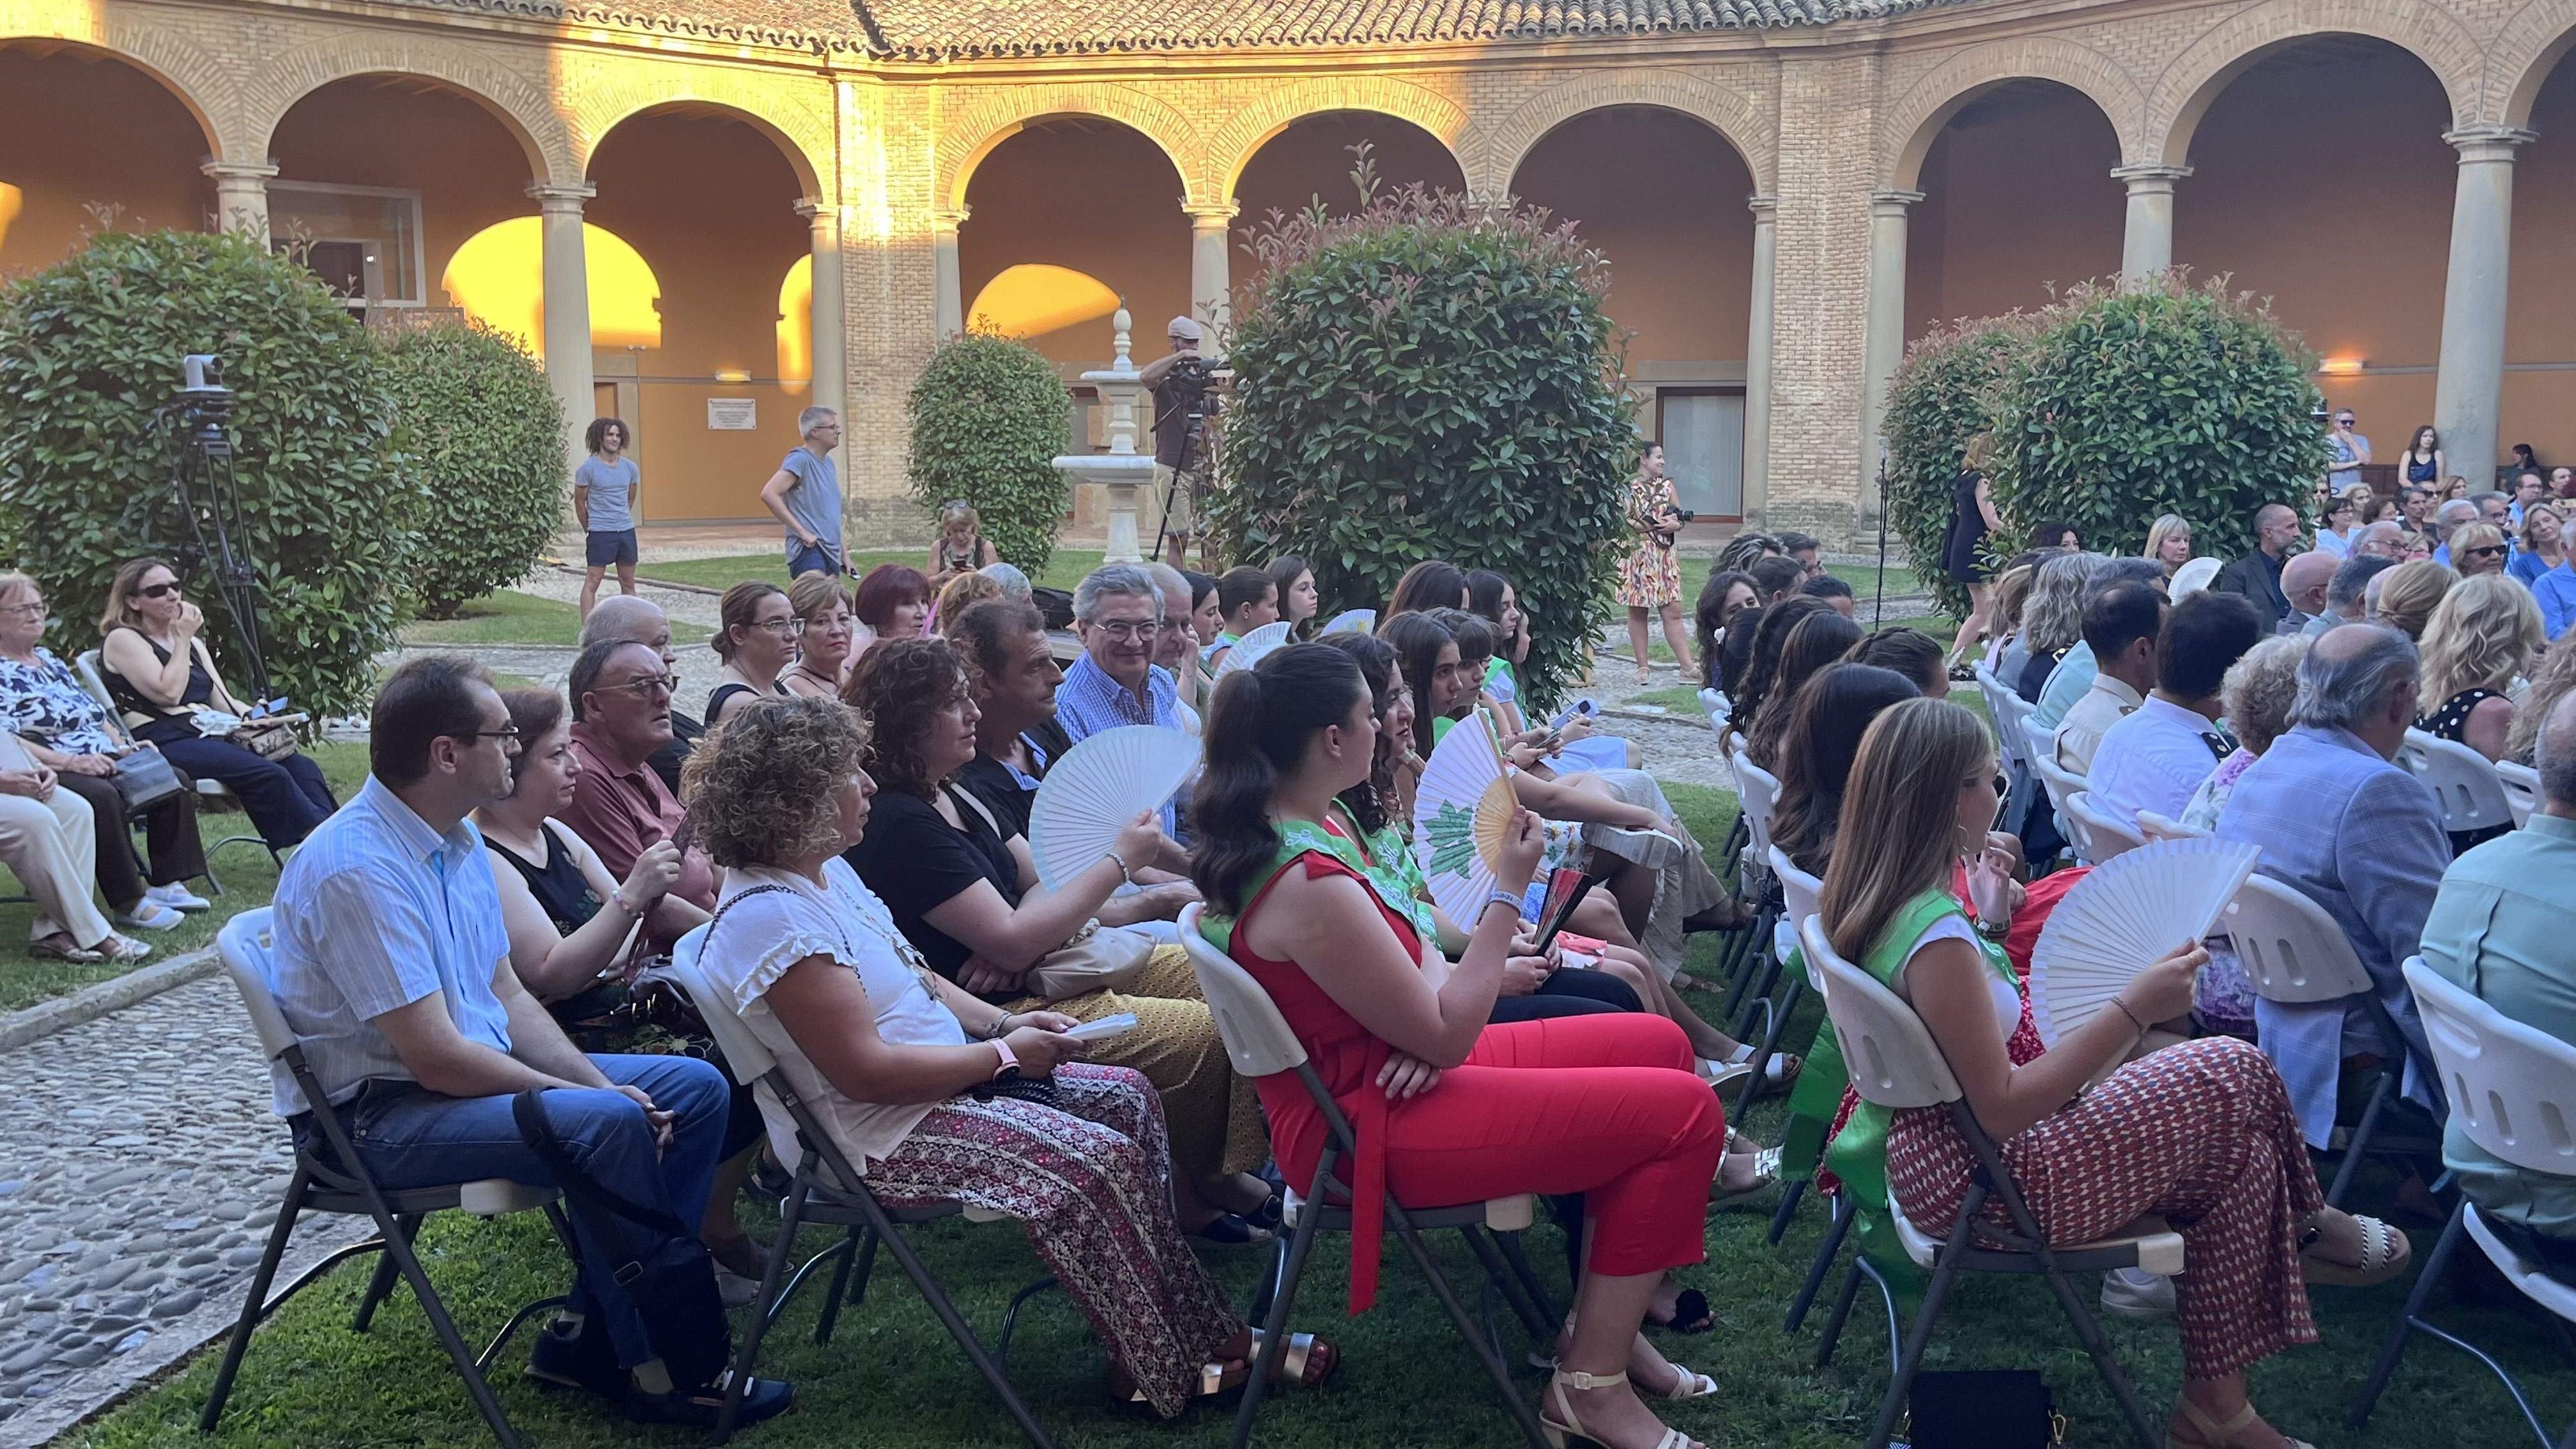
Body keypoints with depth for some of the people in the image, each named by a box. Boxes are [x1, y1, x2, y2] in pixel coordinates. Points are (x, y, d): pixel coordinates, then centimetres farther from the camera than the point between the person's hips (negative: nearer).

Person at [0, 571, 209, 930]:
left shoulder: (49, 660, 23)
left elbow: (94, 713, 27)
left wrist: (124, 746, 8)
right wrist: (71, 762, -24)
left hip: (101, 761, 9)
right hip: (48, 773, -9)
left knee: (175, 781, -6)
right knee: (100, 796, -38)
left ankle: (166, 883, -7)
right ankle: (128, 903, -32)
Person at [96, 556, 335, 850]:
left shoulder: (193, 644, 25)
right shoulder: (123, 639, 4)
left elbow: (224, 701, 19)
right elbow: (168, 693, -10)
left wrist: (254, 715, -2)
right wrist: (183, 639, -1)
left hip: (209, 736, 7)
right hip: (166, 744, -7)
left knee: (302, 766, -18)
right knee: (269, 775, -31)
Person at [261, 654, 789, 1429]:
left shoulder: (459, 838, 6)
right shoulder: (355, 869, -24)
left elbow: (509, 997, 9)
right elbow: (436, 1059, -26)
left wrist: (601, 1084, -6)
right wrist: (596, 1096, -18)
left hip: (479, 1067, 9)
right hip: (378, 1112, -9)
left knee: (696, 1089, -1)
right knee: (609, 1127, -30)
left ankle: (589, 1334, 2)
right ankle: (664, 1368, -13)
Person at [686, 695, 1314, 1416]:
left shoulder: (824, 870, 8)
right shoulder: (769, 917, -25)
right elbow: (866, 1072, -27)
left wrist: (1005, 1023, 3)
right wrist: (1002, 1054, -17)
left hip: (945, 1077, 11)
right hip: (883, 1134, -11)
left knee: (1129, 1098, 4)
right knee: (1102, 1159, -21)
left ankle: (1199, 1333, 6)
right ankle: (1173, 1372, -4)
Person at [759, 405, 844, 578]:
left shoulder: (828, 462, 19)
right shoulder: (800, 459, -8)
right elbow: (768, 494, -21)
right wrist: (802, 531, -21)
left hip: (831, 552, 10)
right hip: (808, 549, -10)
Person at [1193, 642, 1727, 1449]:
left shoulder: (1289, 828, 2)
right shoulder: (1310, 886, -29)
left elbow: (1406, 949, 10)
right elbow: (1447, 1037, -22)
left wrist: (1437, 1008, -12)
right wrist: (1509, 891, -18)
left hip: (1385, 1068, 10)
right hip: (1373, 1127, -10)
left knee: (1659, 1044, 13)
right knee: (1685, 1113, -10)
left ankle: (1607, 1316, 19)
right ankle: (1592, 1383, 0)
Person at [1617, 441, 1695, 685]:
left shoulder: (1666, 485, 13)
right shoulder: (1629, 488, -4)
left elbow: (1680, 517, 15)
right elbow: (1624, 522, -14)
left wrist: (1675, 524, -8)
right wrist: (1657, 525, -14)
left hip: (1664, 557, 4)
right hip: (1637, 555, -4)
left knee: (1673, 612, 1)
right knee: (1637, 613, 3)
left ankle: (1687, 665, -1)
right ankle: (1642, 667, 10)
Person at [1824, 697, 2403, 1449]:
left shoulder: (1864, 897, -1)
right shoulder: (1938, 939, -29)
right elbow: (2003, 1109, -26)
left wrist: (1984, 923, 12)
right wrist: (2131, 1010, -25)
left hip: (1932, 1150, 9)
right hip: (1983, 1182, -9)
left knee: (2239, 1152, 13)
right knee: (2239, 1073, 0)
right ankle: (2301, 1225, 29)